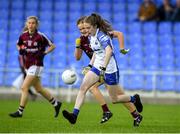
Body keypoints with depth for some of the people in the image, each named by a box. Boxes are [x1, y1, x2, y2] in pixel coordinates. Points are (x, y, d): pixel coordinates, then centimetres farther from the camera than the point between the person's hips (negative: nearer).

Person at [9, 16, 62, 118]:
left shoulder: (40, 36, -12)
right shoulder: (23, 36, 3)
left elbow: (52, 46, -3)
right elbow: (18, 45, 22)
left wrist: (43, 53, -16)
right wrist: (20, 50, 1)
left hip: (36, 65, -7)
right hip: (28, 65, 7)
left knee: (24, 88, -12)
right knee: (39, 89, 16)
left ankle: (20, 112, -7)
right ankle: (56, 103, 32)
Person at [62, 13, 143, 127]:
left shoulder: (101, 35, -21)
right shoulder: (92, 36, 6)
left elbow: (109, 51, -36)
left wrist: (103, 68, -42)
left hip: (109, 69, -8)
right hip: (98, 67, 8)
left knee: (115, 99, 4)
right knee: (83, 87, -12)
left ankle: (134, 99, 31)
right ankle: (74, 115, -18)